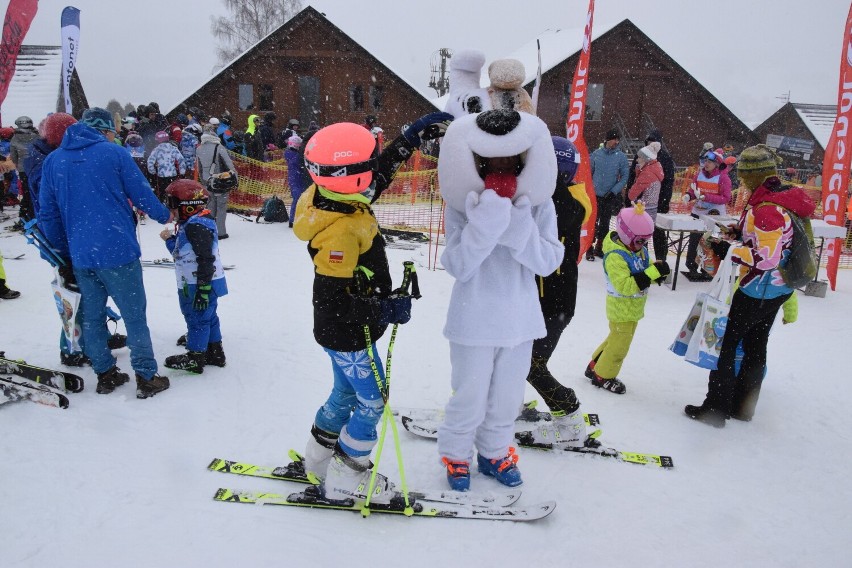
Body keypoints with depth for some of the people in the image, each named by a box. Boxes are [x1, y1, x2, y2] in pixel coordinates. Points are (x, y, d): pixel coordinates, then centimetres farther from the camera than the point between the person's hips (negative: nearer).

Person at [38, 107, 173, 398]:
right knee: (134, 316, 4)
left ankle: (105, 374, 25)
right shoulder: (114, 153, -4)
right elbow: (142, 195, -2)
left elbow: (48, 214, 11)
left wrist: (64, 255, 19)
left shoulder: (52, 160, 9)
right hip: (118, 251, -4)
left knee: (92, 316, 16)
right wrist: (164, 216, 18)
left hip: (80, 256, 5)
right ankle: (146, 378, 10)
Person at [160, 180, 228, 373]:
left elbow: (206, 259, -26)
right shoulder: (190, 224, 12)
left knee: (197, 319, 2)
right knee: (208, 317, 17)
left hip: (199, 286, -10)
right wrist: (170, 239, 7)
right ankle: (215, 352, 29)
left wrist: (203, 289, -26)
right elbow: (182, 252, 20)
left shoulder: (196, 226, -22)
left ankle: (195, 358, 14)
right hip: (196, 284, 10)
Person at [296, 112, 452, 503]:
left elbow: (383, 168, 12)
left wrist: (416, 134, 10)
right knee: (372, 402, 7)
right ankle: (344, 477, 24)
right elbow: (333, 301, -31)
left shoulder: (337, 201, -5)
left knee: (346, 393, 26)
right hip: (347, 337, -9)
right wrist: (387, 311, -23)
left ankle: (319, 457, 45)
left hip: (345, 330, 9)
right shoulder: (340, 233, -33)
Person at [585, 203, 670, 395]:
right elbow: (625, 285, -35)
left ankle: (595, 366, 38)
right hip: (622, 309, -9)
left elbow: (645, 267, 11)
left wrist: (659, 271, -13)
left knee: (616, 338, 22)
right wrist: (652, 273, -37)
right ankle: (602, 376, 22)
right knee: (620, 344, 3)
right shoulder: (615, 256, -28)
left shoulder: (638, 248, 0)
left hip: (633, 307, 9)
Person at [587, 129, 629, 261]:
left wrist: (614, 191, -11)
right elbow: (589, 173, 6)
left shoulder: (621, 156, -3)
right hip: (595, 195, -1)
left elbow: (625, 177, -2)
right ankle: (590, 249, 7)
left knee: (605, 224, 9)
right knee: (593, 222, -3)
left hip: (611, 197, 1)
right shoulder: (596, 154, -1)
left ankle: (599, 247, 24)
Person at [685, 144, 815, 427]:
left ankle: (716, 408, 8)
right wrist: (741, 234, 5)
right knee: (755, 345, 19)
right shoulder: (786, 198, 4)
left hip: (758, 291, -10)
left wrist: (729, 250, -21)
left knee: (725, 342, 1)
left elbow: (766, 257, -29)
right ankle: (743, 405, 32)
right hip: (778, 289, 10)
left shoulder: (767, 209, -27)